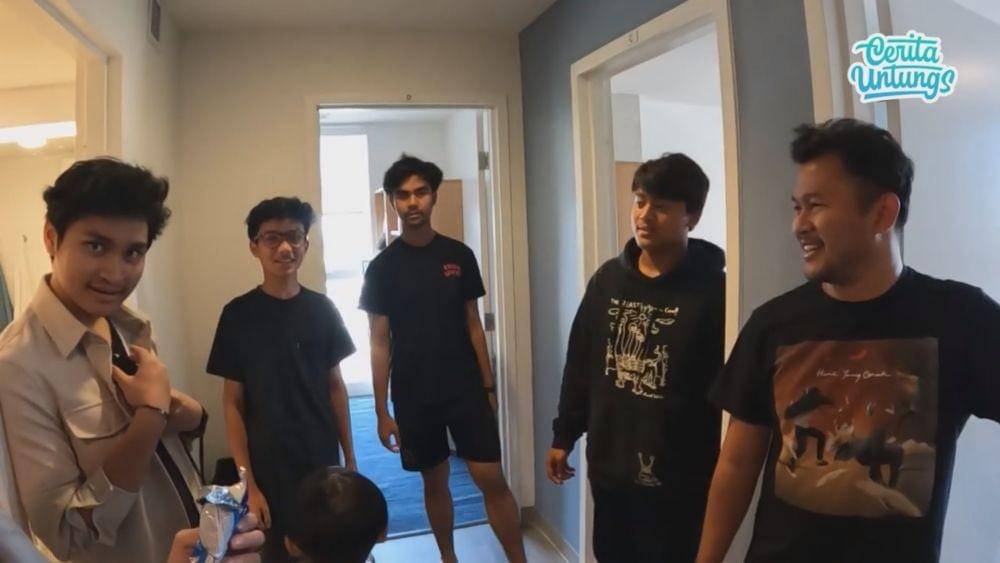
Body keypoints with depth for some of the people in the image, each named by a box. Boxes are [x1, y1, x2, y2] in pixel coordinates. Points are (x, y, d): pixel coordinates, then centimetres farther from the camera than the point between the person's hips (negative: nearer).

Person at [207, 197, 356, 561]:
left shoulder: (322, 309, -1)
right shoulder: (239, 314, -10)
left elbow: (335, 386, 5)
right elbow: (233, 403, -8)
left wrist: (350, 457, 6)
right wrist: (247, 483, -10)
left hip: (324, 463, 3)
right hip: (269, 468, -3)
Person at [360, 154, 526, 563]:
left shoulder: (459, 256, 1)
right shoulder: (382, 267, -3)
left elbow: (473, 324, 5)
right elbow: (379, 342, -2)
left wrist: (488, 386, 4)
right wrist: (382, 411, -4)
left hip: (466, 388, 0)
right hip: (414, 396, 0)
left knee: (492, 480, -1)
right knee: (434, 482, 13)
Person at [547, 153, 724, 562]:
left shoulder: (712, 290, -13)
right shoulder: (608, 278, 3)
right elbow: (580, 364, 9)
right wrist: (564, 436, 12)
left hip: (678, 479, -5)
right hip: (609, 468, 5)